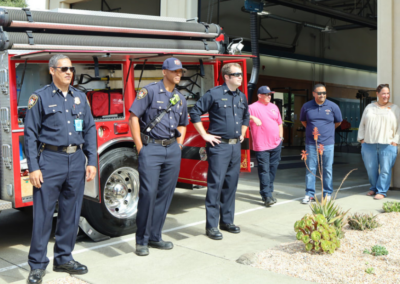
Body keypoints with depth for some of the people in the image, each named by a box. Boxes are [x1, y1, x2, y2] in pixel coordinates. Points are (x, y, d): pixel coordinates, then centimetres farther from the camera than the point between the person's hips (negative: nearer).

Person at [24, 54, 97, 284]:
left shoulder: (80, 97, 12)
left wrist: (92, 162, 5)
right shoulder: (40, 98, -1)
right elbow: (30, 134, -3)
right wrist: (33, 167, -10)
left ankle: (64, 258, 24)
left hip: (76, 161, 4)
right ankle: (38, 265, 11)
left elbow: (90, 130, 12)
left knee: (71, 213, 10)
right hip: (50, 160, -4)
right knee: (43, 214, 0)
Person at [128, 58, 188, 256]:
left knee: (165, 194, 7)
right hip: (151, 148, -6)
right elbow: (133, 117, -7)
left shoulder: (180, 98, 15)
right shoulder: (150, 91, -4)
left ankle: (155, 236, 19)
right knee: (148, 192, -9)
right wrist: (140, 147, -10)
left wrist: (178, 146, 13)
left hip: (172, 150, 6)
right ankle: (142, 240, 3)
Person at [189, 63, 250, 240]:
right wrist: (205, 135, -9)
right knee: (215, 184, -6)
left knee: (231, 184, 11)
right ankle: (211, 226, 1)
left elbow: (246, 116, 31)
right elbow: (195, 113, -8)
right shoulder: (214, 94, -8)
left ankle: (227, 221, 22)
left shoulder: (242, 97, 13)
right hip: (219, 146, -7)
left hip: (235, 146, 7)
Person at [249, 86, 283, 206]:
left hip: (276, 144, 7)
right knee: (264, 170, -7)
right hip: (261, 146, -6)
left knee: (272, 169, 10)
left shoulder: (274, 107, 16)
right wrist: (252, 117, -30)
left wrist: (280, 136, 16)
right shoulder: (253, 107, -4)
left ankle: (269, 193, 20)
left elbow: (279, 123, 24)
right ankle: (266, 196, -6)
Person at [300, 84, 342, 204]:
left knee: (327, 170, 6)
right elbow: (303, 121, 19)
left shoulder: (333, 106, 0)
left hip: (327, 143, 0)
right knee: (310, 169, 4)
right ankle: (309, 194, 12)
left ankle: (327, 193, 17)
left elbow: (338, 122, 14)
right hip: (311, 143, 1)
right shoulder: (306, 106, 2)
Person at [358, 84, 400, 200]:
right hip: (369, 144, 2)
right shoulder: (369, 107, 12)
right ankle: (374, 188, 25)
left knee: (385, 169, -2)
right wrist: (361, 138, 7)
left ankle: (381, 191, 6)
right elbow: (362, 124, 15)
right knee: (371, 168, 8)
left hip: (387, 145, -2)